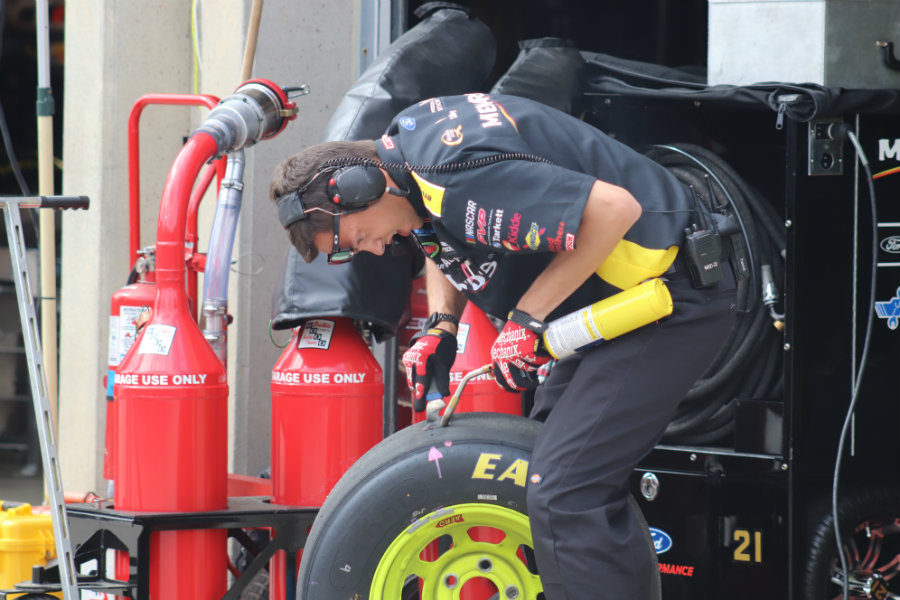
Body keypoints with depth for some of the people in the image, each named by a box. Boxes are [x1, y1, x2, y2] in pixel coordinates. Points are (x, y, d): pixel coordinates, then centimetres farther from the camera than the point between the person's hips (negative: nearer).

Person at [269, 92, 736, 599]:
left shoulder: (461, 182, -27)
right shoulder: (404, 140, 5)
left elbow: (614, 208, -31)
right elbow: (448, 244, 26)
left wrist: (526, 317, -21)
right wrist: (441, 327, 6)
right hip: (610, 300, 11)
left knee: (562, 491, -17)